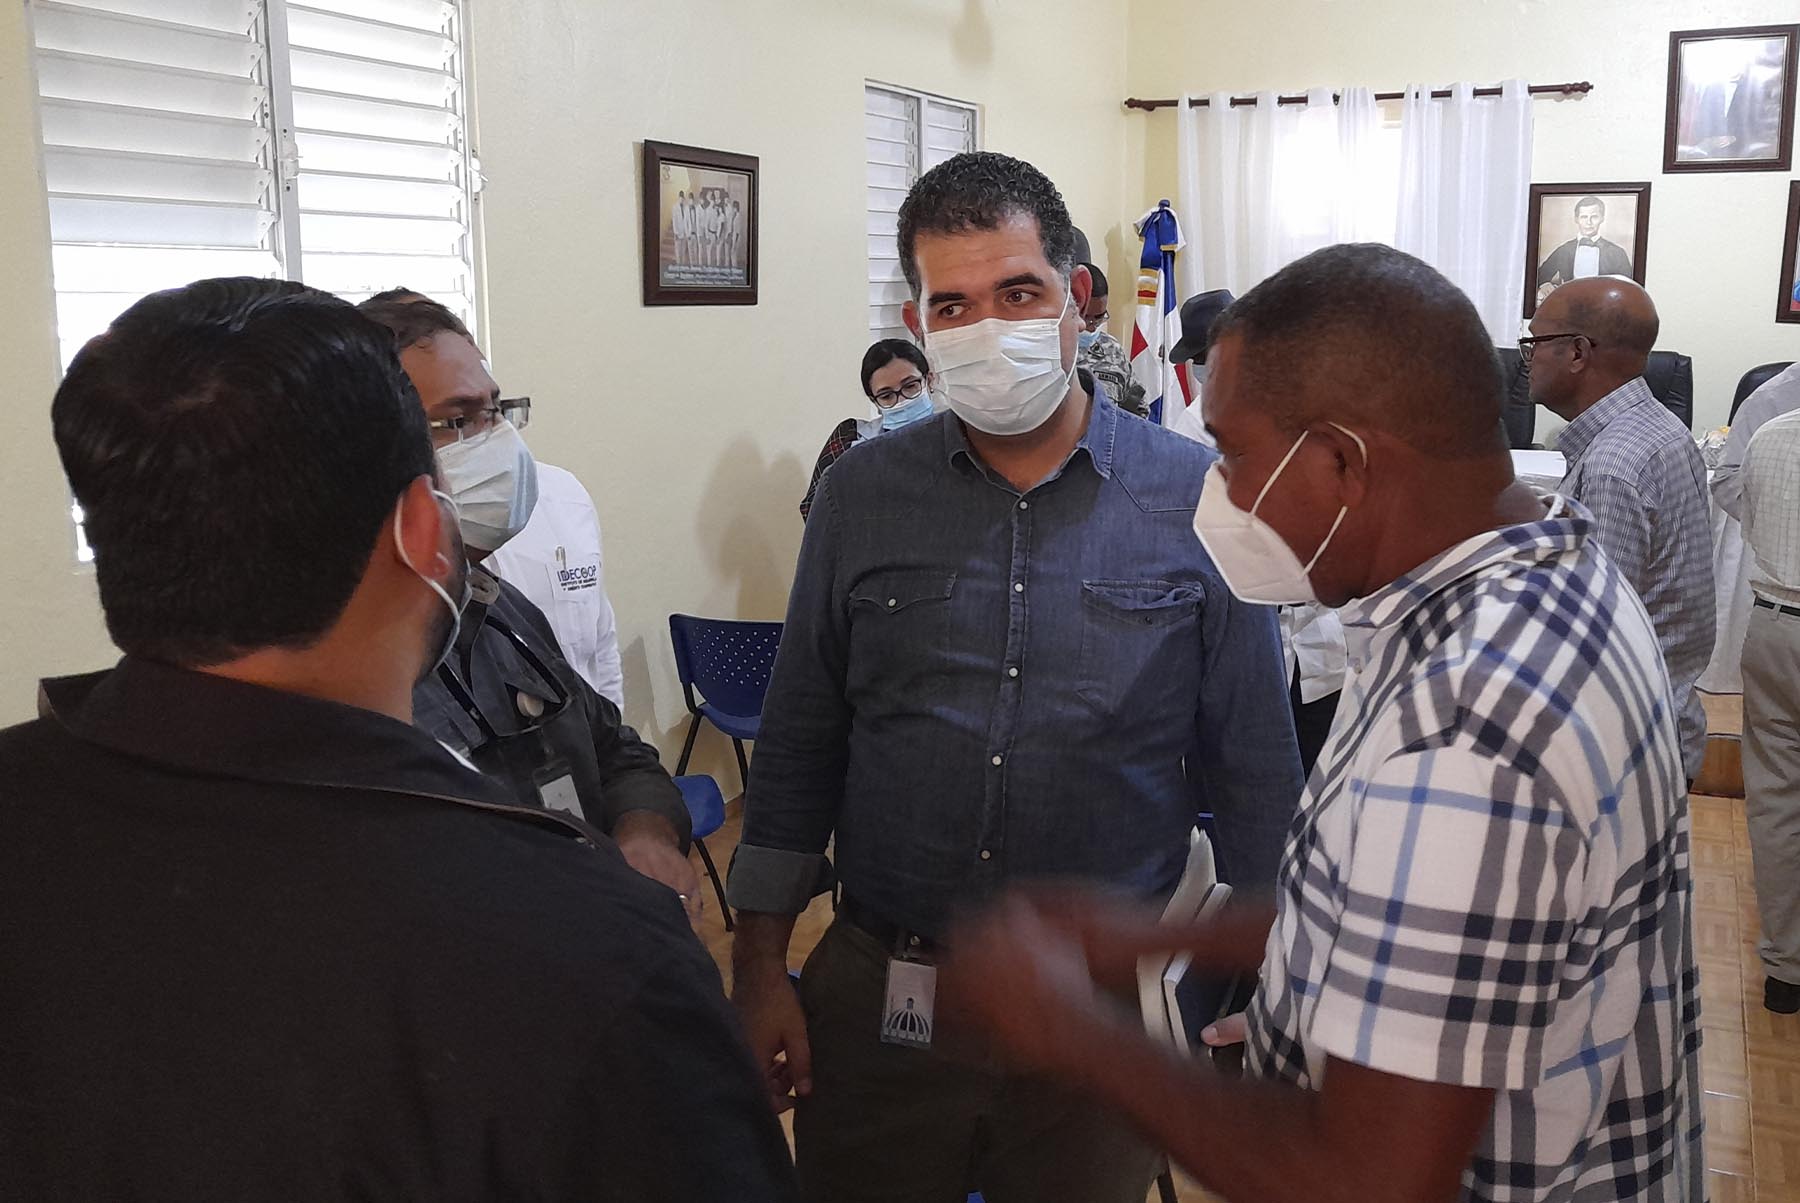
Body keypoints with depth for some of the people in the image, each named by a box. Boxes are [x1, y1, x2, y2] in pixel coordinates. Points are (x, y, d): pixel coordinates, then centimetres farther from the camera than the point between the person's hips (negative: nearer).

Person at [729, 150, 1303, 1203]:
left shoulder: (1199, 501, -7)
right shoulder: (861, 496, -1)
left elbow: (1256, 772, -1)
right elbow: (798, 749, 4)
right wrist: (760, 970, 2)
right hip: (876, 994, 2)